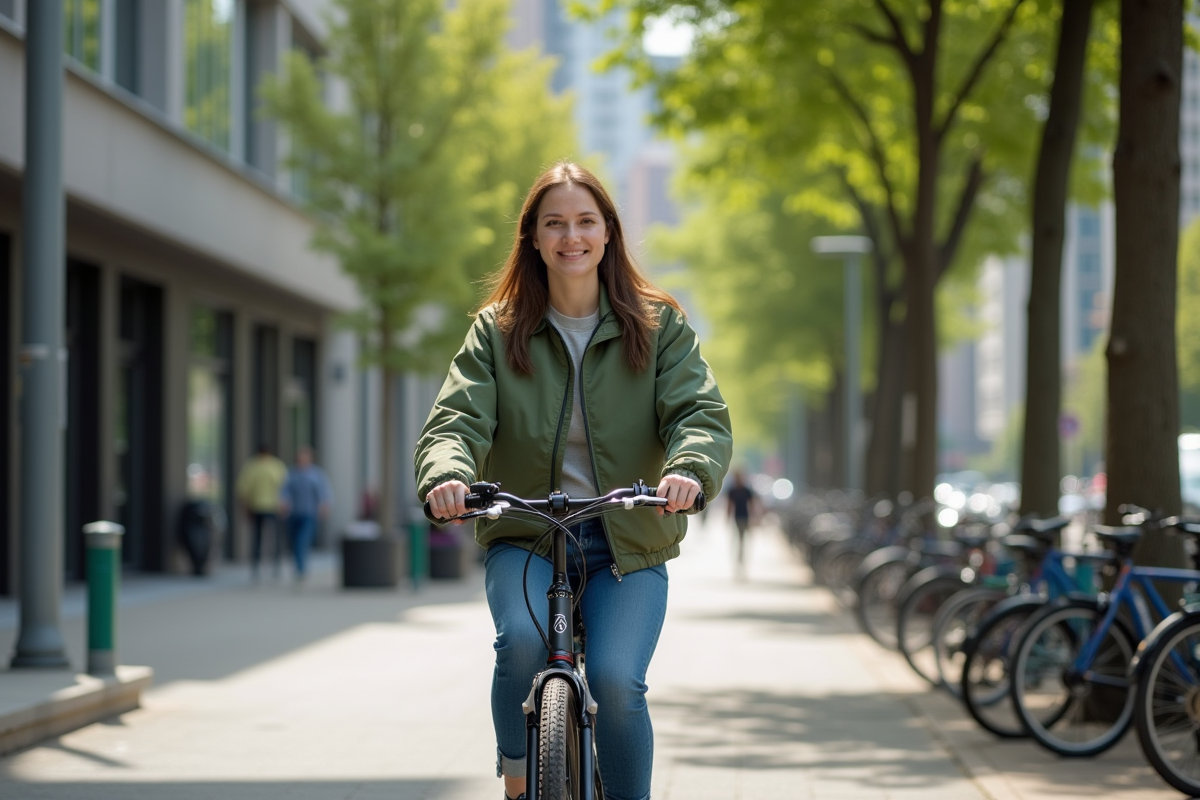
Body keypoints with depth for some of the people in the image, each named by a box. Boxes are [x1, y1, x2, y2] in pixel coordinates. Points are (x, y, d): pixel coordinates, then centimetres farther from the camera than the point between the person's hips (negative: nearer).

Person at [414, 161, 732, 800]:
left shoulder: (659, 325, 5)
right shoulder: (497, 330, 6)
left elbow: (701, 413, -7)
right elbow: (457, 417, -6)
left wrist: (690, 468, -31)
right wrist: (447, 473, -30)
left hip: (627, 545, 0)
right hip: (523, 538, 0)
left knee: (616, 680, -22)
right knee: (522, 641, -29)